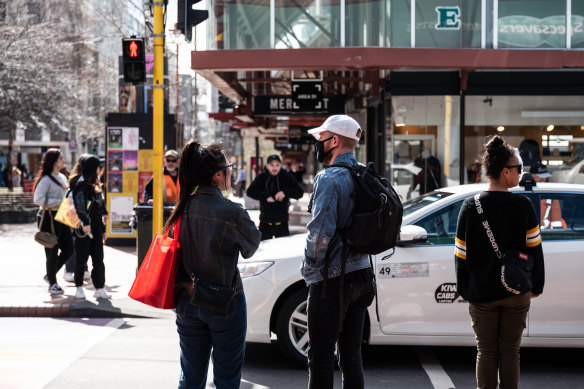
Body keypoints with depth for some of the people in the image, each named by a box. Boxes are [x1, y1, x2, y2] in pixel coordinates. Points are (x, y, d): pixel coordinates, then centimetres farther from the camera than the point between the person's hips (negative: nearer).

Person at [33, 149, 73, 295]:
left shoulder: (62, 177, 16)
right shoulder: (46, 179, -10)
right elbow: (38, 199, -18)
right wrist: (59, 202, -21)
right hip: (48, 217, -8)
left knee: (69, 249, 8)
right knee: (52, 251, -2)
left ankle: (50, 275, 25)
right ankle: (52, 283, 11)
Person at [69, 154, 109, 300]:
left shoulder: (93, 183, 18)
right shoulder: (81, 183, -11)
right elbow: (80, 204, -21)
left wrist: (103, 228, 22)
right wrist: (85, 223, -29)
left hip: (96, 227, 8)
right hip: (84, 228, -8)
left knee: (98, 258, 5)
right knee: (82, 257, 2)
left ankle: (99, 289, 7)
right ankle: (79, 288, 13)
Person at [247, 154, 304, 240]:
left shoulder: (286, 177, -2)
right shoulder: (262, 177, 0)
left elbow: (300, 192, -3)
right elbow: (250, 191, -5)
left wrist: (285, 192, -19)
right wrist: (266, 197, -16)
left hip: (281, 222, -1)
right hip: (265, 221, 1)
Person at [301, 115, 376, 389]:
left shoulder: (329, 178, -15)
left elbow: (321, 231, -22)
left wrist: (310, 268, -8)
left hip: (331, 281, -8)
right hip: (361, 275, 8)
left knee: (320, 357, -1)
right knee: (351, 355, 13)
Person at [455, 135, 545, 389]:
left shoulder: (470, 206, -4)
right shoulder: (523, 206, -6)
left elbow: (461, 254, -1)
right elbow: (534, 249, -1)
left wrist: (464, 289, 8)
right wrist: (537, 285, 10)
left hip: (482, 293, 1)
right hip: (516, 292, 0)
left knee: (486, 351, 8)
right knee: (510, 351, 8)